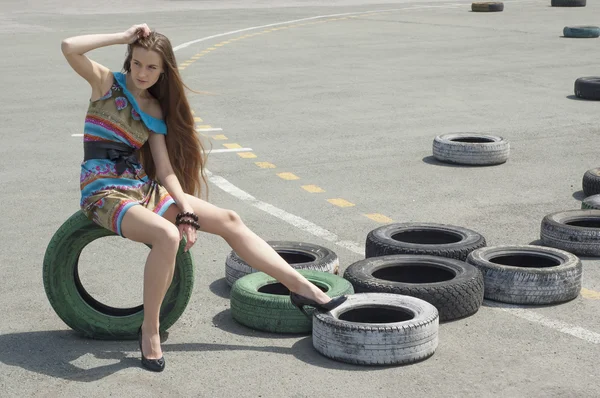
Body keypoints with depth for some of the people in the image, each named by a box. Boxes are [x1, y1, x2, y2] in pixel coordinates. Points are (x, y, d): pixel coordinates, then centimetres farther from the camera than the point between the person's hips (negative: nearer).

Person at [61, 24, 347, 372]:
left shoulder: (155, 109, 10)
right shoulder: (107, 83, -2)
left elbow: (165, 169, 5)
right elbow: (69, 48, -19)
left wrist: (187, 210, -9)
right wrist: (123, 37, -12)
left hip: (143, 187, 7)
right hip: (104, 192, -6)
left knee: (228, 220, 1)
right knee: (166, 235, -35)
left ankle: (303, 288, 6)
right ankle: (149, 330, -18)